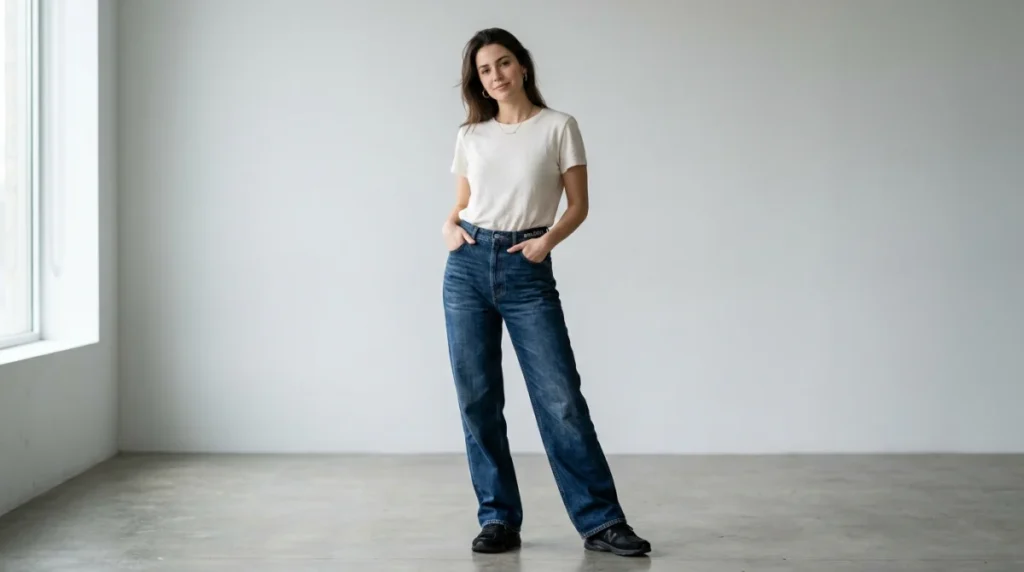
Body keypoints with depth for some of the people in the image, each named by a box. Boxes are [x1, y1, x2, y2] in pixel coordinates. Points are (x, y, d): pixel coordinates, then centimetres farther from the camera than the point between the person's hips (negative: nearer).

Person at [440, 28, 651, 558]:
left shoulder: (559, 127, 2)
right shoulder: (470, 136, 11)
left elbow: (578, 204, 2)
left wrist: (549, 238, -16)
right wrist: (448, 227, -3)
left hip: (527, 271, -3)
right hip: (468, 266, 3)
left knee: (561, 397, -7)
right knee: (477, 398, 2)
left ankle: (601, 521, 0)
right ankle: (498, 519, 13)